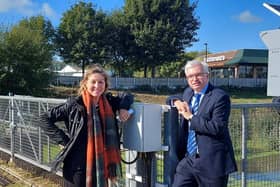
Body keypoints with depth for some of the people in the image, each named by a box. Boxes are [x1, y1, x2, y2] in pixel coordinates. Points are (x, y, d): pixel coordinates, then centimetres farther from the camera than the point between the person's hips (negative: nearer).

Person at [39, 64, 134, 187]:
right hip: (77, 167, -4)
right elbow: (45, 119, -5)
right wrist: (63, 140, -9)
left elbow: (127, 96, 20)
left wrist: (123, 107, 0)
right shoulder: (74, 105, -11)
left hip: (101, 165, 5)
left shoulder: (109, 102, 2)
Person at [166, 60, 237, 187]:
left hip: (211, 162, -6)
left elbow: (217, 127, -21)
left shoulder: (219, 97, -12)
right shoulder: (188, 92, 11)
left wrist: (191, 117, -15)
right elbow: (172, 98, 29)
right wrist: (177, 101, 5)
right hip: (188, 159, 6)